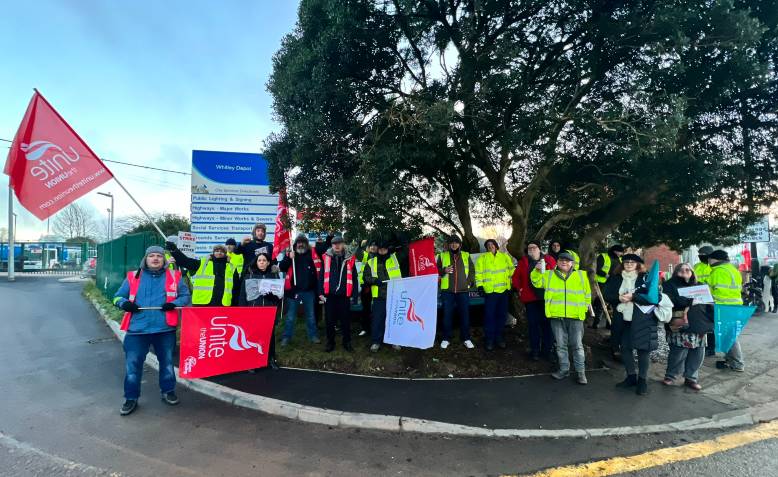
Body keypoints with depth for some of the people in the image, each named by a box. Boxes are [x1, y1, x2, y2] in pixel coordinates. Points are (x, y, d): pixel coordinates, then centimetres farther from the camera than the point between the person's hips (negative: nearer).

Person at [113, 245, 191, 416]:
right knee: (132, 364, 2)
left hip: (165, 329, 0)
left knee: (167, 361, 13)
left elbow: (185, 296, 5)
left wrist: (175, 303, -14)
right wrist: (124, 303, -11)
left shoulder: (174, 277, 4)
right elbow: (118, 297, 11)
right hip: (137, 329, 0)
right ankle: (131, 398, 19)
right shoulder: (133, 276, 6)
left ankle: (168, 391, 31)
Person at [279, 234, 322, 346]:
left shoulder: (312, 254, 2)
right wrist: (289, 258, -22)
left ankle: (313, 335, 24)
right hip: (293, 290, -1)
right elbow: (281, 267, -7)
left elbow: (318, 268, 7)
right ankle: (286, 337, 17)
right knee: (290, 316, 8)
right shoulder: (290, 254, 2)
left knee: (311, 315, 13)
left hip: (308, 290, 1)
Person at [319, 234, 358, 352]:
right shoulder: (326, 257, 3)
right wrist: (321, 292, -2)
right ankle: (330, 342, 24)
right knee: (330, 320, 9)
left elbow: (354, 278, 4)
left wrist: (353, 294, 0)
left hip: (344, 295, 0)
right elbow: (321, 276, 4)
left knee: (345, 320, 9)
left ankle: (347, 342, 23)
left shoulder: (350, 259, 2)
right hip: (329, 295, 0)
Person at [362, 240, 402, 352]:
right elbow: (366, 278, 6)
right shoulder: (371, 262, 10)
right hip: (379, 296, 0)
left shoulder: (395, 258, 7)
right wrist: (374, 280, -11)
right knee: (377, 319, 3)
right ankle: (376, 341, 16)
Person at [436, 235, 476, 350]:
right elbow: (436, 270, 7)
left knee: (465, 314, 4)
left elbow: (471, 270, 15)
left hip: (463, 290, 1)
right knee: (447, 314, 2)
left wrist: (470, 282, 1)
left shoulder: (466, 255, 11)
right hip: (447, 290, -1)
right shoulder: (442, 256, 8)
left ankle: (466, 338, 15)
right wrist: (444, 270, -13)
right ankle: (446, 338, 12)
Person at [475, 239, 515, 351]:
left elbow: (511, 271, 14)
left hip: (504, 291, 3)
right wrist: (480, 285, -9)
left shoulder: (505, 257, 12)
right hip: (489, 291, -3)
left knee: (502, 315, 10)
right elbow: (478, 273, 0)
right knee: (489, 316, -2)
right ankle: (489, 339, 7)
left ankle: (499, 337, 22)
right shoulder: (482, 258, 4)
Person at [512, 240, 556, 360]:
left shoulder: (549, 260, 4)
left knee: (547, 323, 7)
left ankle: (547, 350, 18)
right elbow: (515, 278, 13)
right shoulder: (523, 262, 7)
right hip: (530, 298, 0)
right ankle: (535, 350, 14)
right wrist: (519, 289, 3)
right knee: (533, 324, 4)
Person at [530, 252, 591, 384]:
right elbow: (537, 282, 9)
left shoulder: (581, 275, 5)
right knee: (561, 345, 12)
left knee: (577, 345, 6)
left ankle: (581, 372, 17)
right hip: (557, 316, 1)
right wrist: (536, 271, -8)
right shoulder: (549, 274, 7)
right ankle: (564, 369, 25)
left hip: (575, 316, -1)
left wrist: (585, 307, 7)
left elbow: (587, 293, 11)